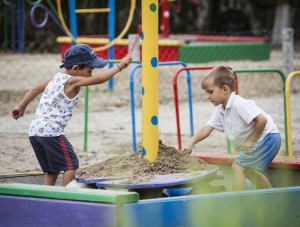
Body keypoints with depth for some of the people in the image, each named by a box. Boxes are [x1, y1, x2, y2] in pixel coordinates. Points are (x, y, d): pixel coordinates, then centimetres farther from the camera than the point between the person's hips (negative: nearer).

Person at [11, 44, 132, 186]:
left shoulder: (57, 78, 17)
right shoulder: (73, 82, -9)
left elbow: (36, 89, 27)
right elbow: (99, 79, -18)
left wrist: (21, 107, 38)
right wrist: (120, 66, -11)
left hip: (34, 130, 9)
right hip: (51, 131, -9)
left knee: (52, 169, 15)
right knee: (70, 163, -3)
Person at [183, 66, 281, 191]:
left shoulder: (239, 104, -24)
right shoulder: (220, 110, 7)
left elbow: (261, 120, -30)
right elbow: (206, 129, 1)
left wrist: (250, 141, -20)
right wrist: (190, 143, -14)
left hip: (267, 137, -11)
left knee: (237, 167, -14)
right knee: (247, 170, 26)